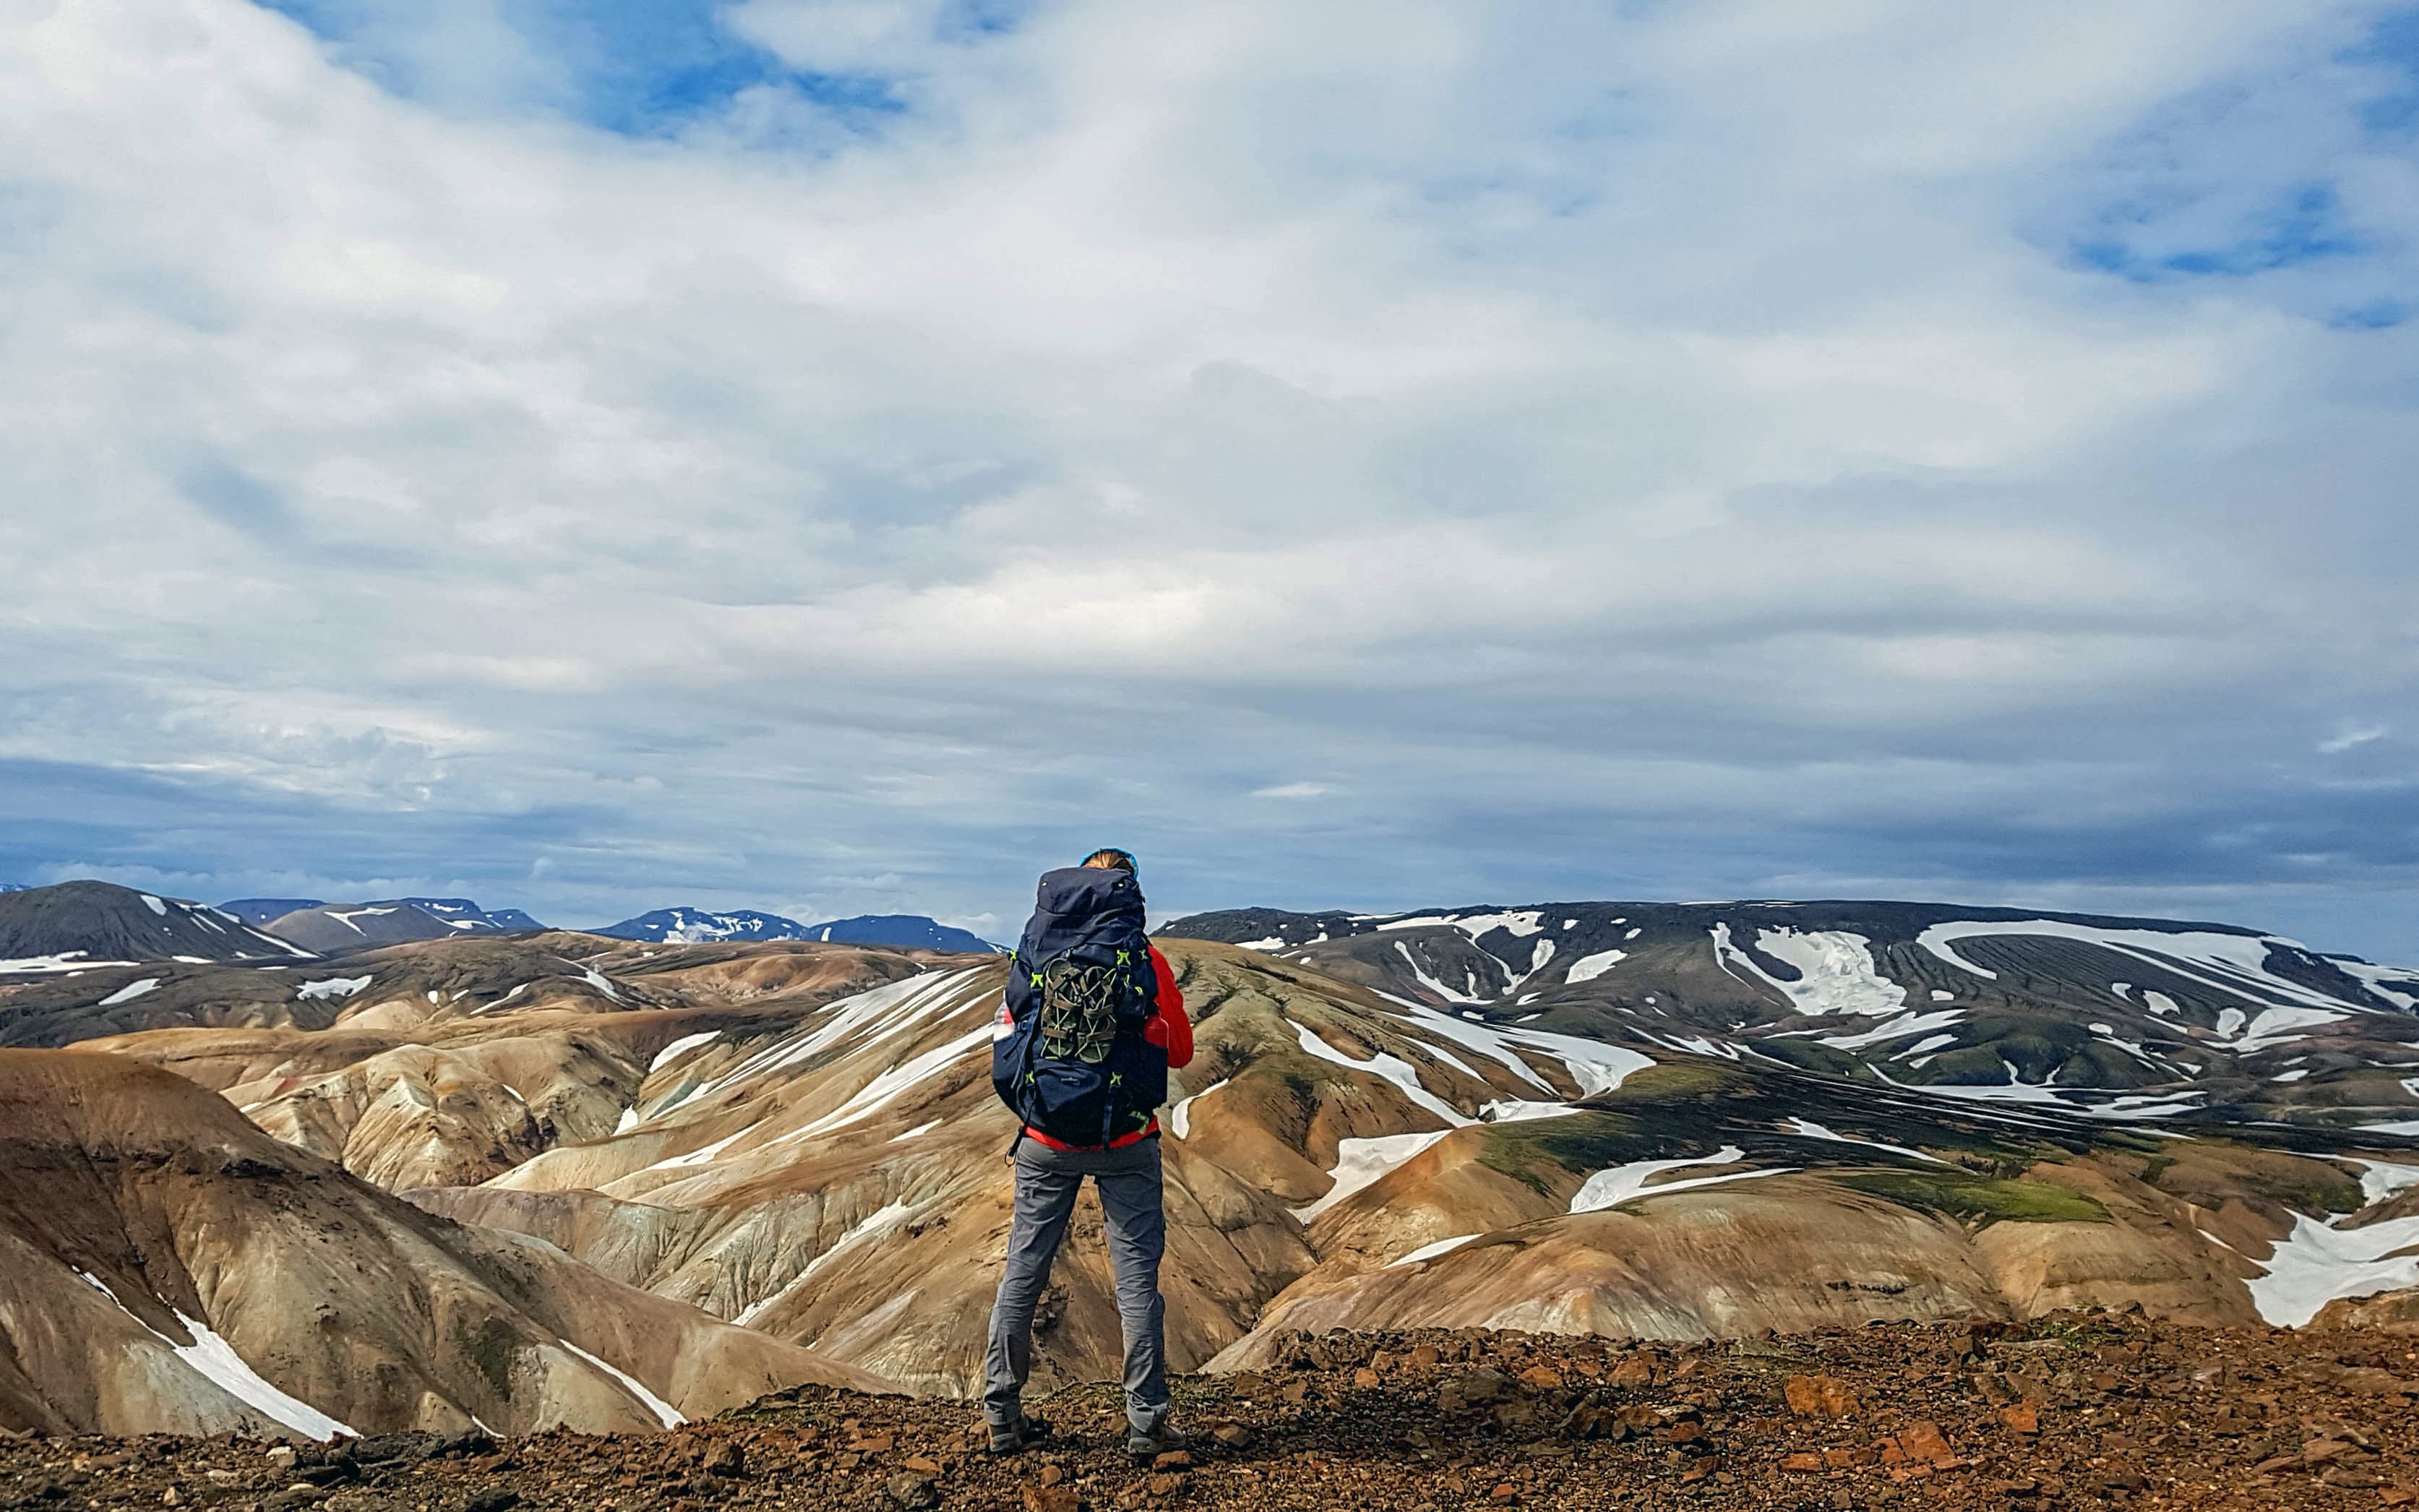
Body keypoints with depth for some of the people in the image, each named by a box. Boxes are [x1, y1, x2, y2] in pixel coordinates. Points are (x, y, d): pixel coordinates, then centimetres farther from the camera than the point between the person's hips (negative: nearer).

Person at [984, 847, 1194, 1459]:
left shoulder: (1033, 956, 0)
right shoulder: (1145, 960, -7)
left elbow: (1005, 1039, 7)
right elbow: (1179, 1052, 2)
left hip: (1045, 1140, 2)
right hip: (1125, 1142, -2)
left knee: (1023, 1270, 11)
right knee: (1136, 1274, 5)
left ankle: (1002, 1414, 16)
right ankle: (1146, 1421, 8)